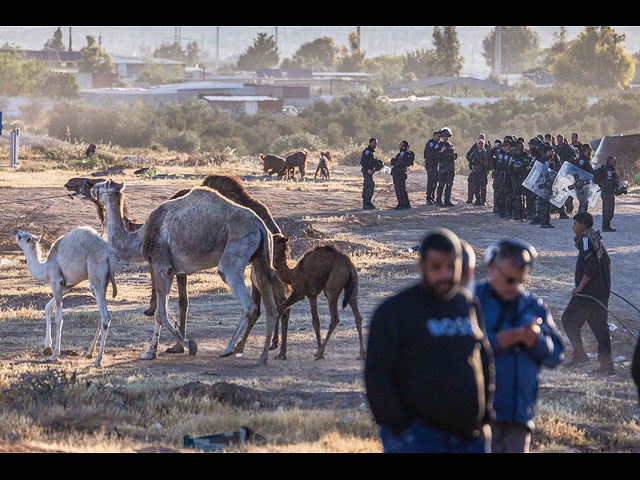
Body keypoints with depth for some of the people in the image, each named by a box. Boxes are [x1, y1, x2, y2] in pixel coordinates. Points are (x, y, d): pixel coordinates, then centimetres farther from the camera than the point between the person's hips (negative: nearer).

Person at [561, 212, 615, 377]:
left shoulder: (585, 241, -13)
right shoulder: (598, 240, 15)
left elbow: (591, 266, -24)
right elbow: (607, 263, 22)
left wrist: (580, 287, -19)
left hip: (588, 291, -9)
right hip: (603, 292, 9)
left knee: (569, 319, 5)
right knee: (600, 326, 9)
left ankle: (580, 356, 1)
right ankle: (607, 366, 5)